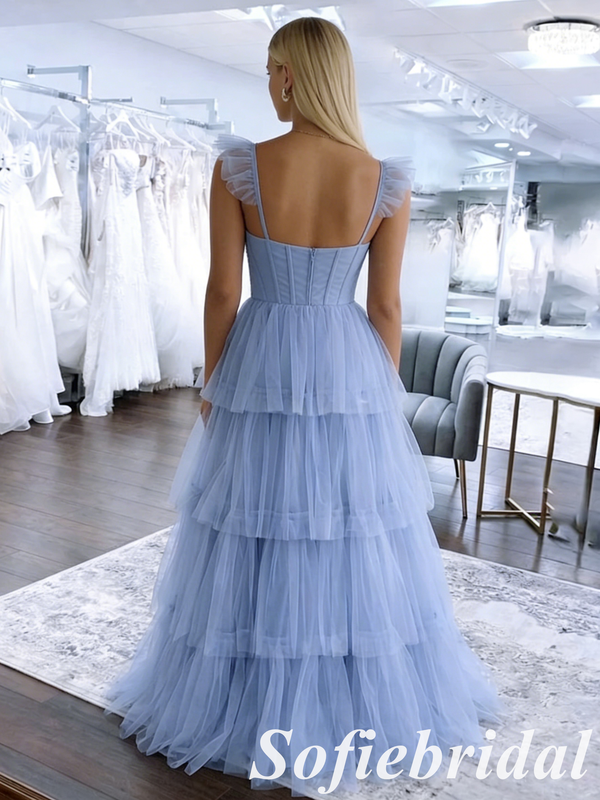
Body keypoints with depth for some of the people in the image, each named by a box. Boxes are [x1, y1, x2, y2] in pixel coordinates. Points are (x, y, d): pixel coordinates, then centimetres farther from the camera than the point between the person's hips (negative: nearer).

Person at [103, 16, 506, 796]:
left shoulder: (238, 168, -10)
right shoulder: (387, 184, -7)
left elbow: (222, 293, -8)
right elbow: (386, 307, -3)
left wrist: (213, 386, 5)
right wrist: (384, 397, 9)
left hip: (262, 370, -1)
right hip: (349, 371, 1)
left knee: (250, 548, 15)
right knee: (359, 548, 17)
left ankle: (251, 707, 31)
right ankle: (362, 705, 34)